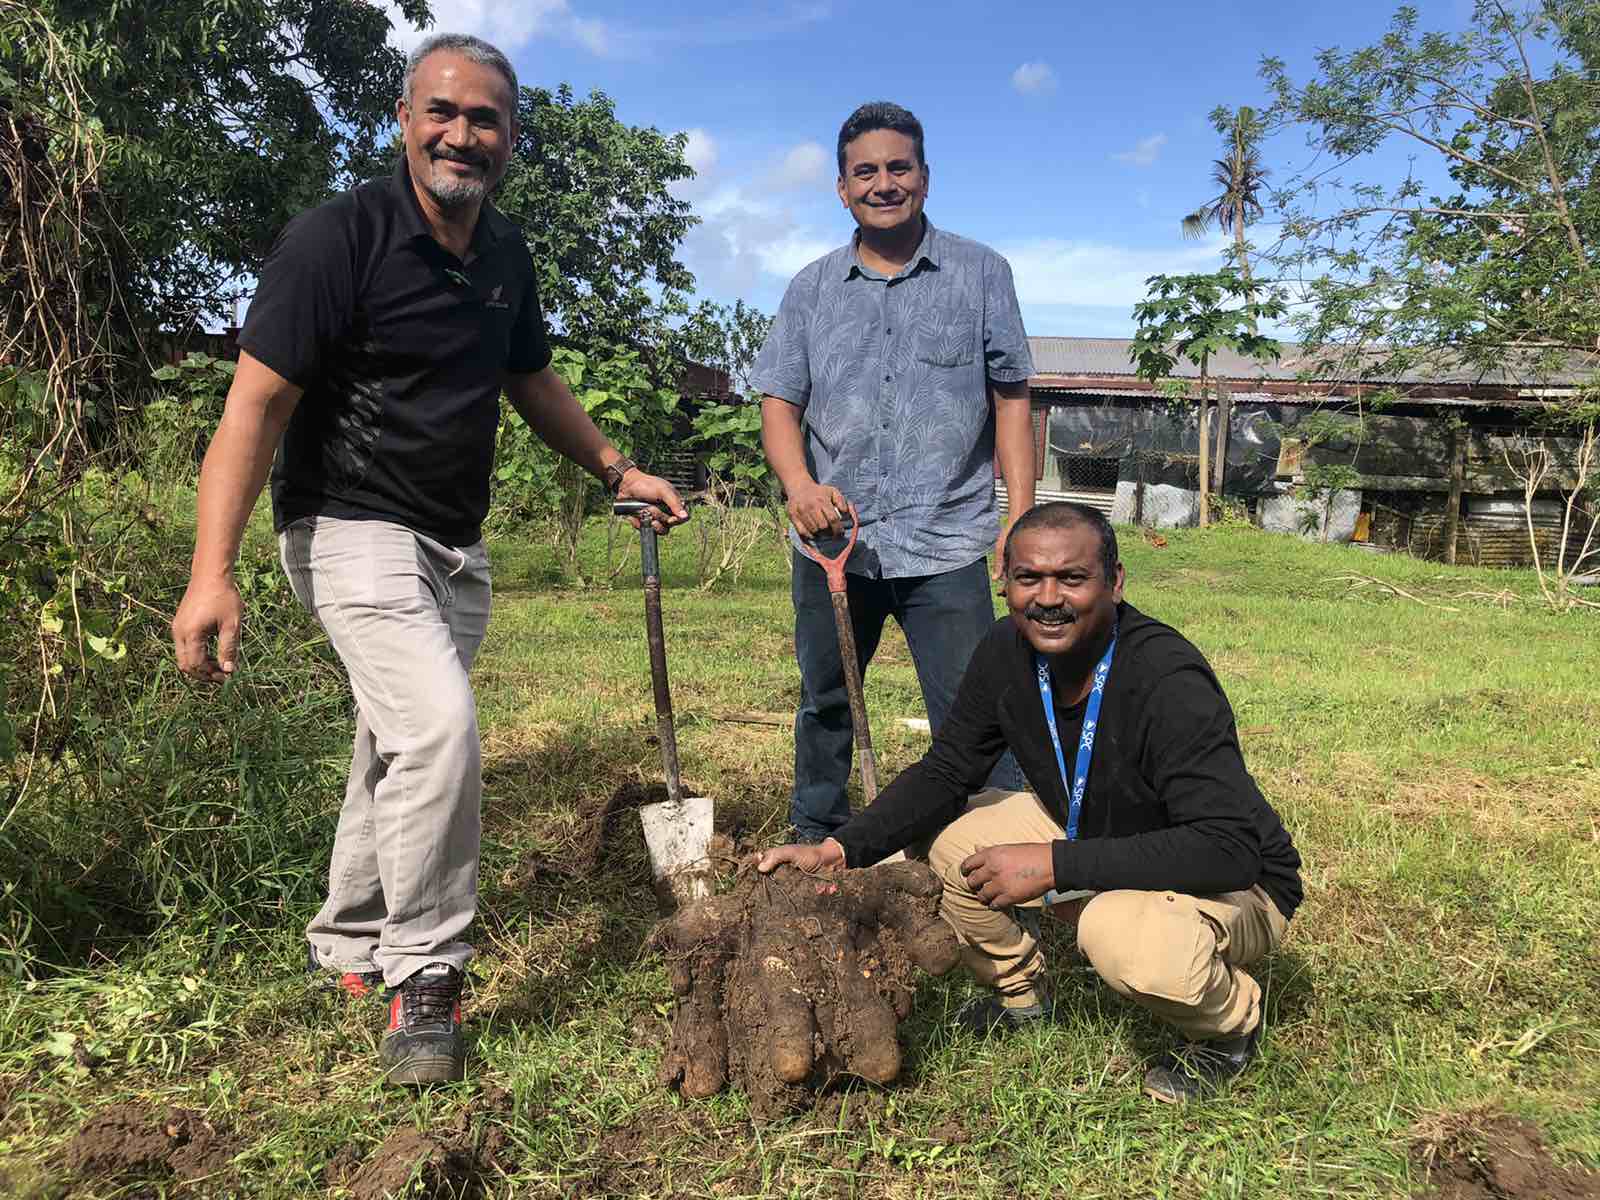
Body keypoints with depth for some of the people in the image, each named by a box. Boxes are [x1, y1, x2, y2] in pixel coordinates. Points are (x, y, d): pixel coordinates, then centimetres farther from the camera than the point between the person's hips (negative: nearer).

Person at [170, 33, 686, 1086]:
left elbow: (532, 380, 23)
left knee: (400, 748, 14)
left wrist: (619, 470, 20)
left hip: (456, 545, 7)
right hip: (353, 528, -7)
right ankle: (423, 978, -6)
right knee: (440, 724, -24)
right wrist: (212, 572, -26)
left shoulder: (505, 255, 7)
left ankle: (349, 941, 34)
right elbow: (256, 405, -18)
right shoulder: (341, 237, -14)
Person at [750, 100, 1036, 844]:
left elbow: (1010, 400, 3)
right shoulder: (812, 288, 10)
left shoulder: (980, 273, 5)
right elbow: (780, 400, 5)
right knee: (825, 702, 17)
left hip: (945, 540, -3)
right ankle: (815, 842, 35)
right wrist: (800, 487, -15)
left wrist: (1021, 517, -6)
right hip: (833, 536, 3)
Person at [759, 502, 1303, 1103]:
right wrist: (839, 849, -19)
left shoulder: (1169, 680, -33)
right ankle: (1021, 992, 17)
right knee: (933, 832, -8)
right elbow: (945, 772, -5)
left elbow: (1229, 851, -37)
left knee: (1122, 931, -38)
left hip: (1235, 882, -6)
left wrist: (1055, 866, -38)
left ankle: (1233, 1021, -2)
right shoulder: (1007, 651, -12)